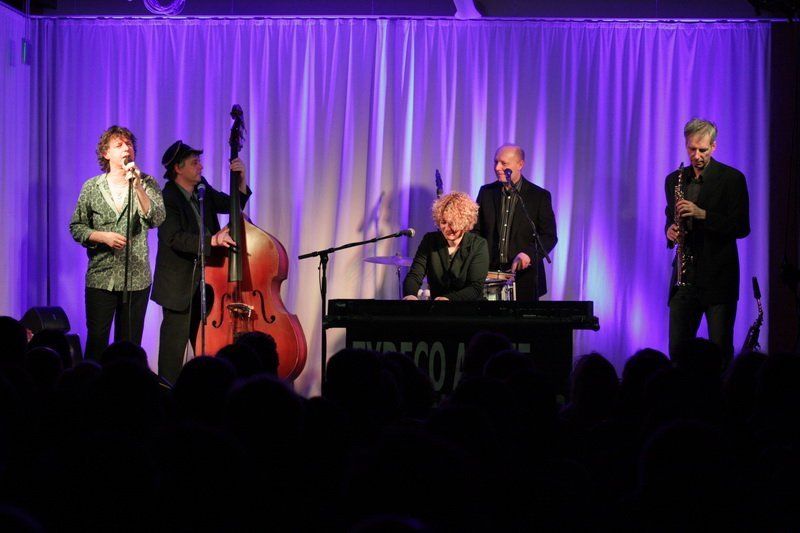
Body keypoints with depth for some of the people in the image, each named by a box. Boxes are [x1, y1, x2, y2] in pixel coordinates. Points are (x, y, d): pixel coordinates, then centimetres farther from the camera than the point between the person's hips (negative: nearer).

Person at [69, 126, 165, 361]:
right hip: (101, 277, 0)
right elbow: (76, 227, 6)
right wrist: (103, 237, -11)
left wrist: (138, 187, -21)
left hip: (136, 278, 0)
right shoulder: (92, 187, 5)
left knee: (130, 344, 4)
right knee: (96, 341, -1)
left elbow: (156, 219, -12)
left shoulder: (147, 184, 3)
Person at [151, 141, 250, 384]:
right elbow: (174, 238, -29)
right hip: (179, 283, -8)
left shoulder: (202, 189, 6)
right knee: (175, 342, -1)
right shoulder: (167, 199, -18)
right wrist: (211, 241, -37)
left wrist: (241, 180, -4)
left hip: (206, 279, 8)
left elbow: (232, 205, 13)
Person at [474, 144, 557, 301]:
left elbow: (549, 236, -2)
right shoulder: (486, 192, 9)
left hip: (524, 277, -2)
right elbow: (476, 229, 13)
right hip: (489, 272, 2)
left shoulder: (539, 196, -1)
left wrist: (529, 253, -20)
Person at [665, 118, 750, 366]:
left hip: (718, 277, -5)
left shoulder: (732, 179, -4)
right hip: (685, 278, 5)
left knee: (720, 349, -3)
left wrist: (702, 214, -21)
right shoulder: (674, 180, 12)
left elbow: (741, 227, -10)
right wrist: (670, 231, -1)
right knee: (677, 348, 4)